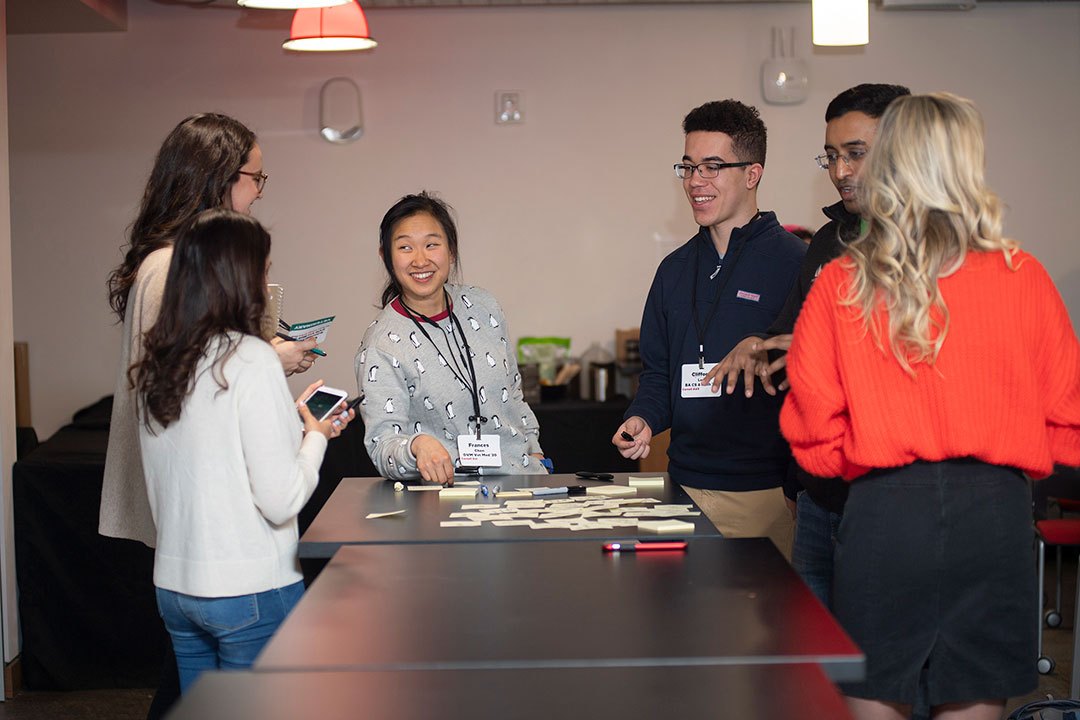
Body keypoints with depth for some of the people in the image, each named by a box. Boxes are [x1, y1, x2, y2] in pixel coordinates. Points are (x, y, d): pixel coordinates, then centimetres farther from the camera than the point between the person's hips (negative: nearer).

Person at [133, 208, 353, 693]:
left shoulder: (153, 366, 4)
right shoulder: (251, 361, -16)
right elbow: (281, 501, -18)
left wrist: (292, 421, 14)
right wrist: (315, 437, 0)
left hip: (174, 583, 7)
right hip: (250, 588, -7)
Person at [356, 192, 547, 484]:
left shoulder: (481, 304, 9)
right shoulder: (380, 346, -8)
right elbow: (382, 446, -13)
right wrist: (417, 446, -33)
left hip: (524, 474, 3)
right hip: (452, 492, -3)